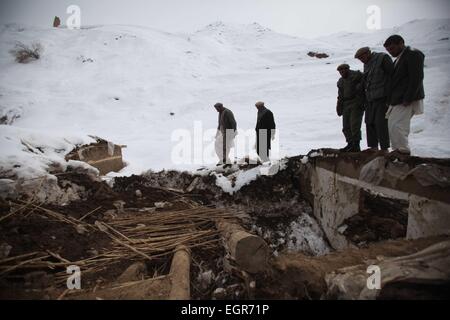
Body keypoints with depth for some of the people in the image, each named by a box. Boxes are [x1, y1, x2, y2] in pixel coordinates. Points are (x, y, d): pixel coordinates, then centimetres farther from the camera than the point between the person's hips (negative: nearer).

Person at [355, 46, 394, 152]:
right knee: (370, 122, 7)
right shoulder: (366, 64, 18)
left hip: (382, 97, -8)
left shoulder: (383, 58, -7)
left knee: (381, 123, -11)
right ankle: (373, 147, 15)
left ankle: (384, 148, -5)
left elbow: (392, 75, -11)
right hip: (370, 99, 8)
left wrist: (390, 96, -16)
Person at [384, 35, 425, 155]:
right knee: (392, 126, 7)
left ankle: (403, 151, -6)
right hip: (397, 100, 10)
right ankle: (398, 151, 13)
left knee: (396, 126, -16)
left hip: (406, 100, -10)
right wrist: (391, 100, 14)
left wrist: (408, 99, -22)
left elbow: (416, 78, -16)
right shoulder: (398, 59, 22)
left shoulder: (413, 55, -7)